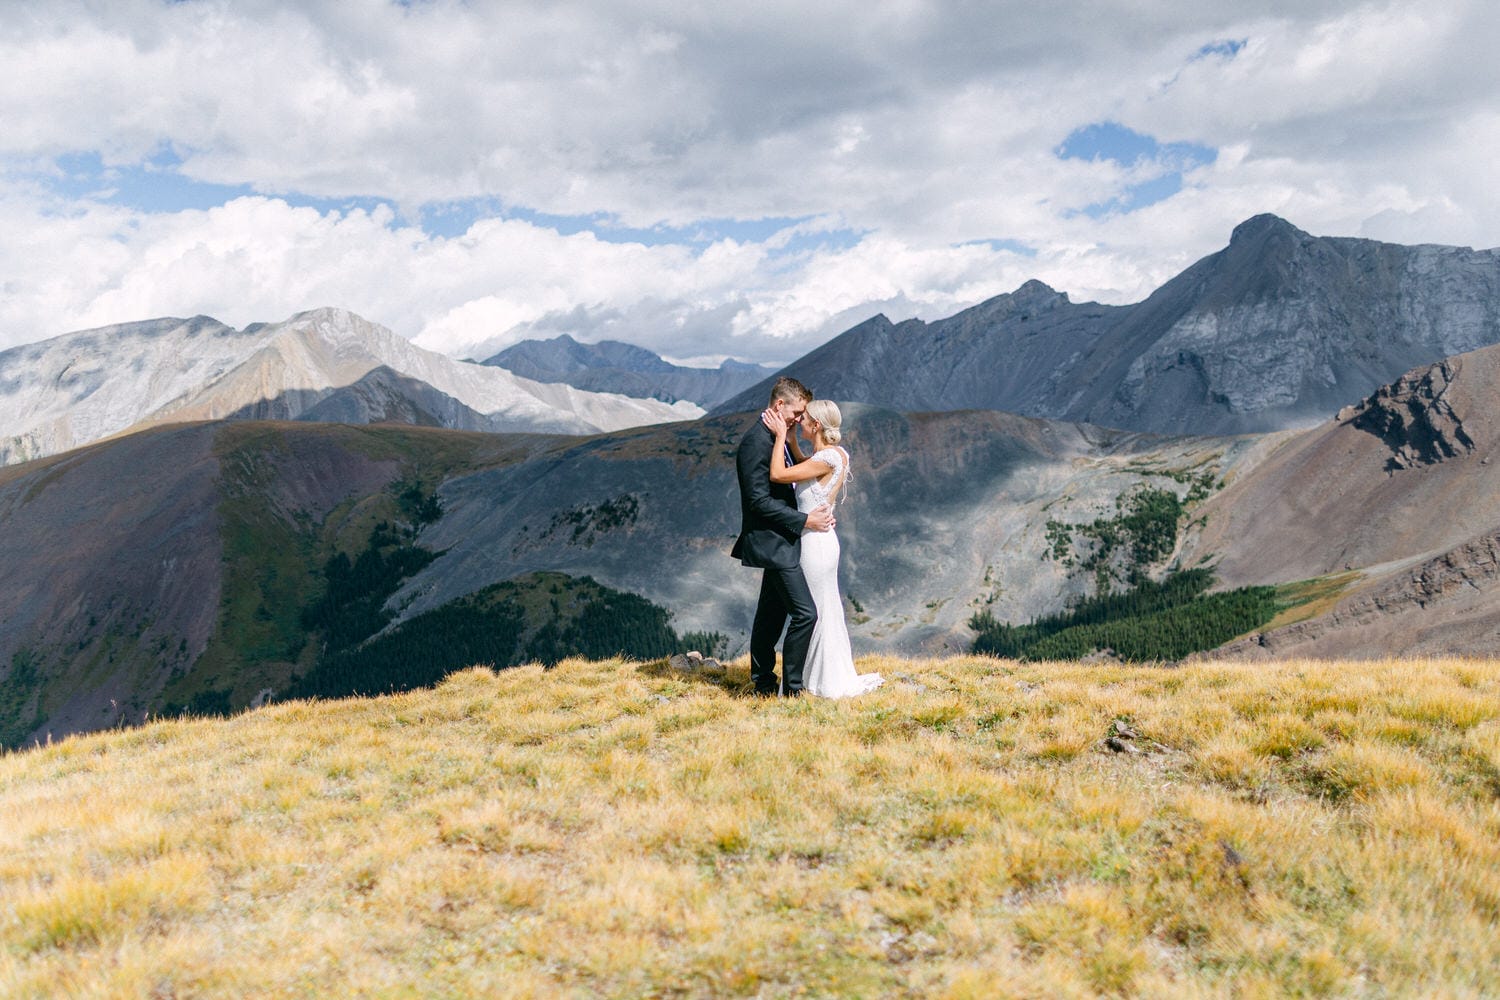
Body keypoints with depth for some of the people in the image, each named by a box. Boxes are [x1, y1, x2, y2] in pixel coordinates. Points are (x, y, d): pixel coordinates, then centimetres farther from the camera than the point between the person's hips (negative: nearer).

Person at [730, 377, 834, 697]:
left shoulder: (775, 438, 14)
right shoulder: (756, 442, -18)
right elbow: (759, 502, -22)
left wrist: (816, 512, 5)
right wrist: (805, 520, -18)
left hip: (778, 543, 11)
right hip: (772, 544, -11)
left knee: (771, 616, 15)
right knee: (805, 613, -11)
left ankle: (764, 683, 24)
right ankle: (791, 688, -2)